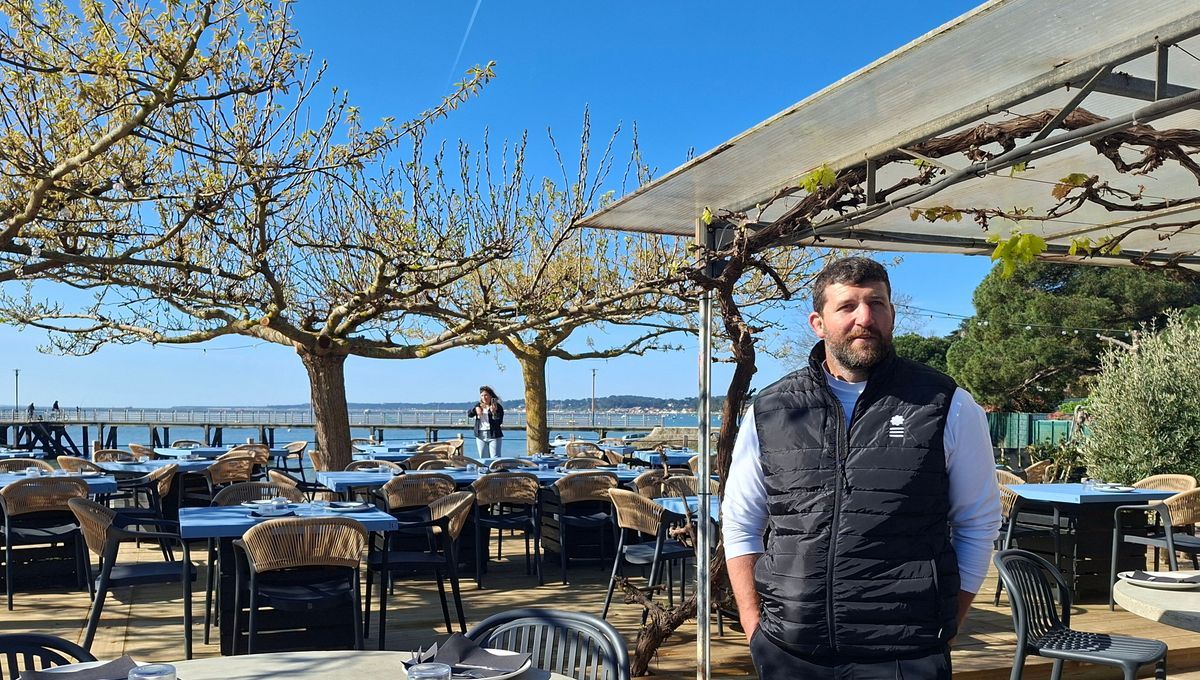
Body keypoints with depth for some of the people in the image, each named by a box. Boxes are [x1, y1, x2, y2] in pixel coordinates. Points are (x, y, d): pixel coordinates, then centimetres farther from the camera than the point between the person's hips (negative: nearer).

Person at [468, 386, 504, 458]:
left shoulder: (497, 407, -4)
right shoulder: (479, 406, 11)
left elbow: (499, 422, -11)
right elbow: (469, 414, 3)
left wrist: (494, 413, -28)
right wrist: (475, 409, -17)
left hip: (493, 436, -5)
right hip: (481, 436, 5)